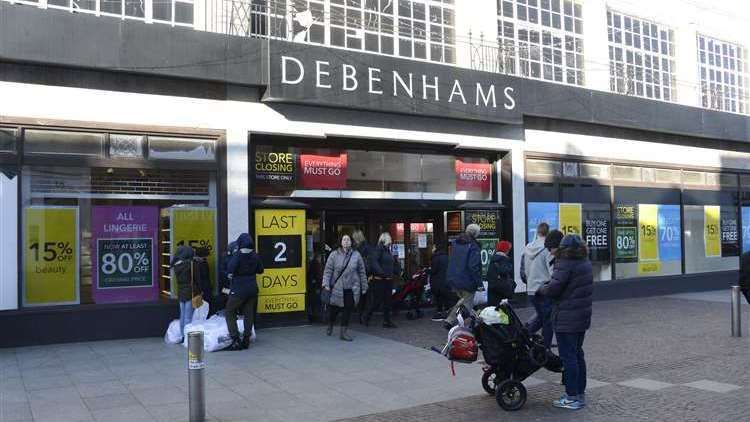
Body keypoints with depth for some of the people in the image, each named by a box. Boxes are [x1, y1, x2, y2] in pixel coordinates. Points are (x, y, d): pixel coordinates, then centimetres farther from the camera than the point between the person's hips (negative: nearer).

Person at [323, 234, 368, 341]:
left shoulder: (356, 255, 2)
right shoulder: (334, 255, -2)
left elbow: (362, 272, 7)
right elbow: (328, 270, -3)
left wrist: (364, 287, 8)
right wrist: (326, 284, -12)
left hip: (351, 289, 1)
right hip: (336, 288, -1)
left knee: (348, 310, 0)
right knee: (334, 309, 10)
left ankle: (344, 332, 12)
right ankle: (330, 326, 39)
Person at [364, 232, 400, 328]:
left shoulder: (388, 250, 15)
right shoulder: (378, 249, -10)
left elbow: (395, 262, 26)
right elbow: (373, 262, -22)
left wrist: (396, 272, 11)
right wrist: (381, 273, -26)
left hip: (389, 280, 8)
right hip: (379, 280, -8)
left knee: (387, 301, 9)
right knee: (377, 301, -3)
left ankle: (387, 321, 15)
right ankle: (367, 317, 14)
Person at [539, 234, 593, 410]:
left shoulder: (565, 264, -18)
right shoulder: (586, 263, 10)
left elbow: (553, 289, -22)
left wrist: (542, 288, -1)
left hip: (566, 319, -9)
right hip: (583, 317, 9)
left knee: (568, 356, -2)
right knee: (577, 354, 18)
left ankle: (572, 398, 3)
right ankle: (580, 393, 26)